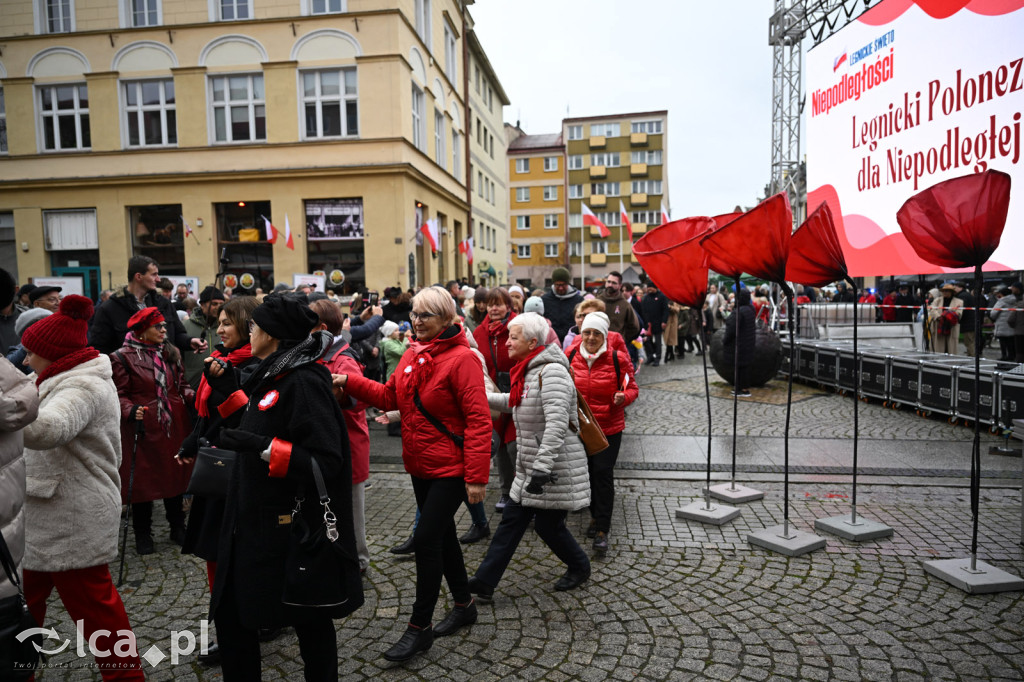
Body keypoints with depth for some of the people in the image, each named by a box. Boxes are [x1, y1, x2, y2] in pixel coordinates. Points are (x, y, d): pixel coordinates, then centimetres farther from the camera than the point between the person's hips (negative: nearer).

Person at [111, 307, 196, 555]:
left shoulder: (171, 353, 10)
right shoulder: (123, 358, -6)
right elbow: (119, 394, -7)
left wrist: (195, 397, -6)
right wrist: (131, 411, -25)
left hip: (175, 425, 5)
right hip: (143, 428, -5)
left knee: (175, 476, 13)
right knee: (143, 479, 5)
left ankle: (178, 528, 27)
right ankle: (143, 535, 22)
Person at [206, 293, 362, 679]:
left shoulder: (304, 383, -21)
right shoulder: (274, 376, 7)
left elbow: (326, 463, -27)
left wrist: (261, 446, -31)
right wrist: (229, 388, 17)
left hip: (293, 528, -9)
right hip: (255, 522, 9)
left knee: (309, 619, 10)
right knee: (230, 613, 18)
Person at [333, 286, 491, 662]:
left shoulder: (462, 358, -18)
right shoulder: (413, 353, 7)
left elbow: (478, 420, -21)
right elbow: (390, 396, 12)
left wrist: (476, 477, -23)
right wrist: (348, 381, -1)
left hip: (450, 469, -8)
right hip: (420, 465, 8)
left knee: (426, 539, -6)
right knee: (442, 535, 18)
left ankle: (419, 627, 12)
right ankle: (464, 605, 38)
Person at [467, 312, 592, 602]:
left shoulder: (552, 371, -22)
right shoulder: (529, 371, 9)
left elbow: (557, 423, -30)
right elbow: (515, 402, 27)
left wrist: (542, 466, -33)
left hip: (556, 467, -9)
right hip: (530, 465, 9)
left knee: (548, 524, 5)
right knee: (512, 519, 10)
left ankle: (580, 567, 32)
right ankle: (484, 581, 16)